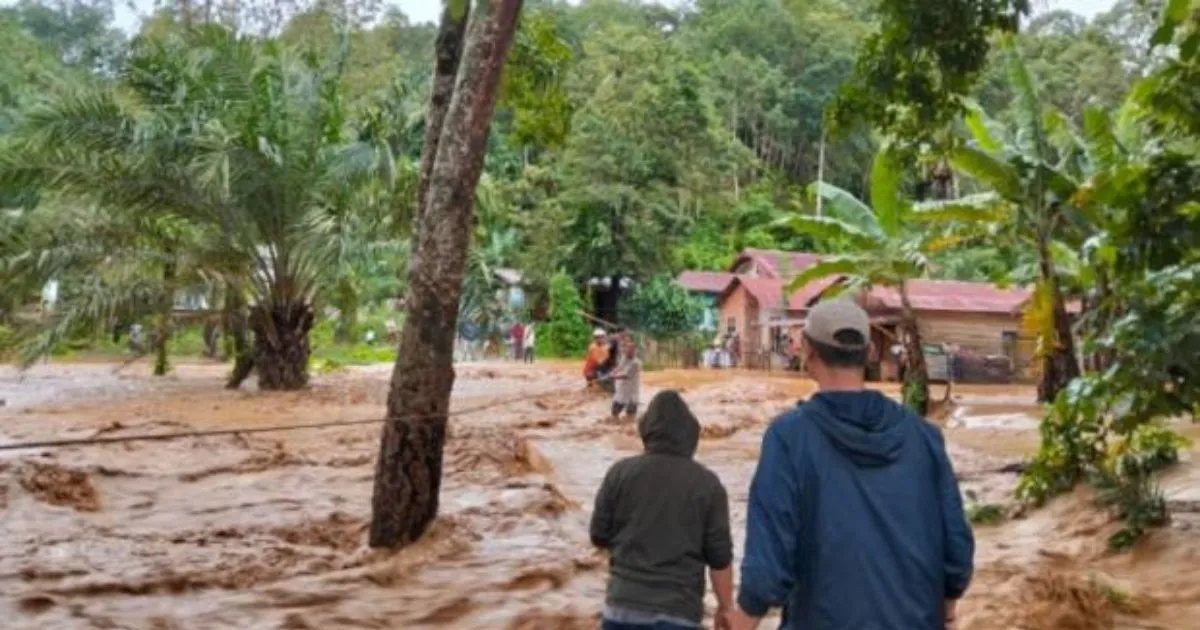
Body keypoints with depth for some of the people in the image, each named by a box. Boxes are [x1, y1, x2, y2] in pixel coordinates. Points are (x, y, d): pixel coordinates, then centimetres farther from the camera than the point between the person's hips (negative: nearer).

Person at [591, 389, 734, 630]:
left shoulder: (621, 472, -2)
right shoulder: (707, 483, -4)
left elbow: (599, 536, 3)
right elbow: (719, 557, -2)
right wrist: (725, 606, 11)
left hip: (624, 606, 2)